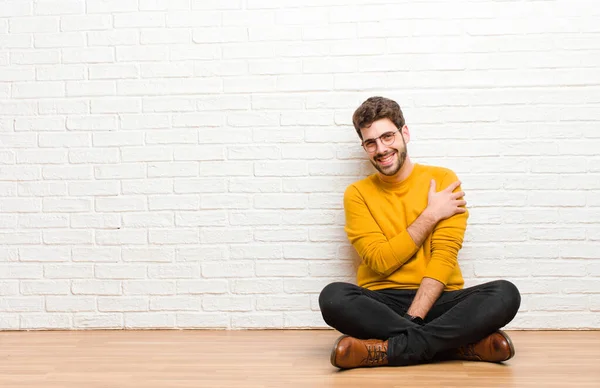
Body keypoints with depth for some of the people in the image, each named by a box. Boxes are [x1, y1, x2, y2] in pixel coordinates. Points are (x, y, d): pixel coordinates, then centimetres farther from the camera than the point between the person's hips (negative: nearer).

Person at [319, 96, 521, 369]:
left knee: (506, 293, -27)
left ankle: (390, 349, -30)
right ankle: (464, 343, -28)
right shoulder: (357, 193, 6)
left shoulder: (443, 180, 4)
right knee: (333, 296, -32)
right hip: (381, 304, 0)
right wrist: (431, 214, -8)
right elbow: (380, 260, -6)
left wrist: (413, 318, -19)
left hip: (437, 299, 0)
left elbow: (445, 255, -6)